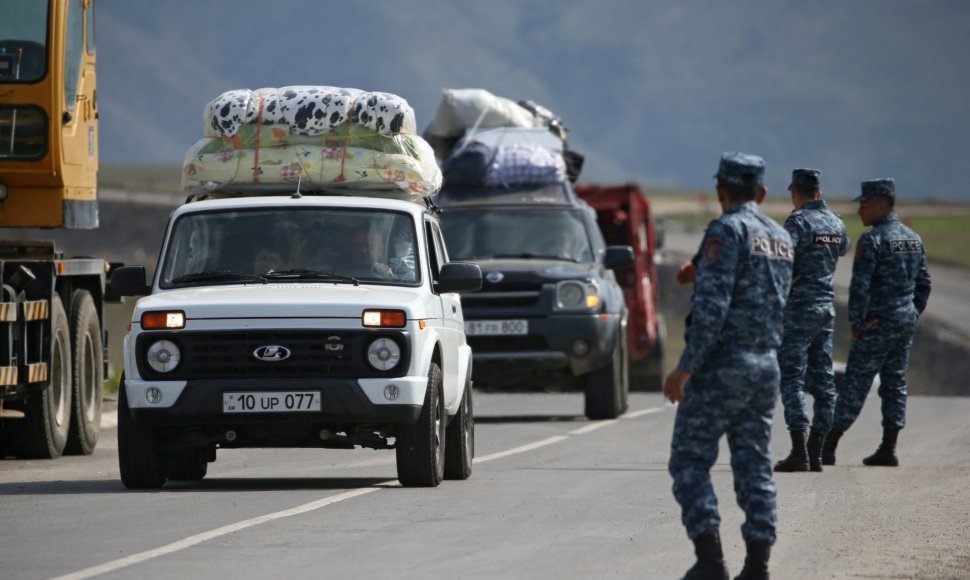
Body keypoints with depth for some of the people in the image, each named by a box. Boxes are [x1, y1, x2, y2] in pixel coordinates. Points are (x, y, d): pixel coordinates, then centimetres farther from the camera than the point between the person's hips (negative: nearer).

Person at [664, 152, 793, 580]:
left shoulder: (727, 230, -11)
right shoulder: (781, 238, 14)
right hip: (766, 365, 7)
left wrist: (685, 368, -17)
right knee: (754, 467, 8)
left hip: (722, 365, -7)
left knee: (689, 461, -1)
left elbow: (711, 307, -19)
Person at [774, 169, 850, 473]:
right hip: (827, 308, 7)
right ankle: (816, 452, 10)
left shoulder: (798, 222, -13)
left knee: (792, 380, -6)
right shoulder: (835, 223, 8)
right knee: (823, 380, 9)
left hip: (798, 310, -7)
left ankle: (799, 451, -14)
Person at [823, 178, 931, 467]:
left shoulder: (872, 240, -14)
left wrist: (856, 325, -11)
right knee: (895, 384, 10)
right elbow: (924, 283, 16)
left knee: (855, 384, -5)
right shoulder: (913, 238, 11)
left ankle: (829, 447, -3)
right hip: (906, 320, 7)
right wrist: (911, 316, 18)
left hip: (878, 324, -7)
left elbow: (859, 287, -19)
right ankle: (888, 449, 8)